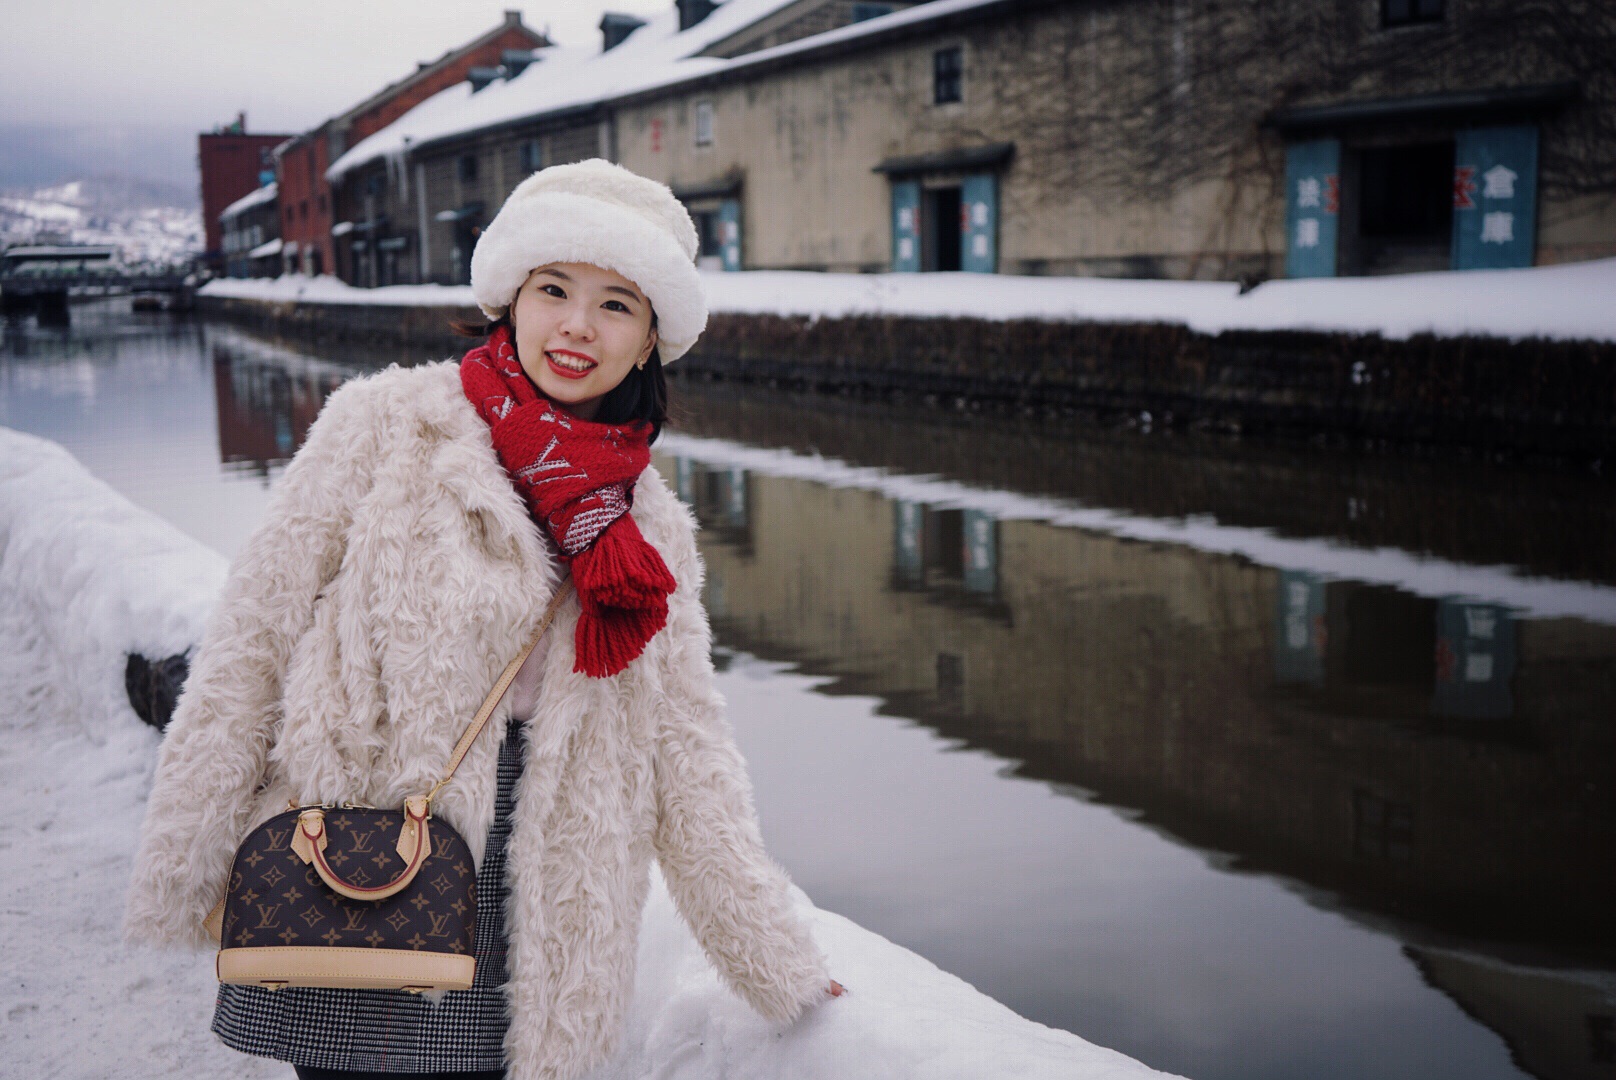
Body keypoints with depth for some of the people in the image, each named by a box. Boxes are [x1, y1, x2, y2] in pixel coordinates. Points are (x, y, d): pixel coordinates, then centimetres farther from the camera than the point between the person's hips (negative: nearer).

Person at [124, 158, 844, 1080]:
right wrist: (186, 866, -5)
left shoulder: (650, 532, 7)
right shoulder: (386, 426, -3)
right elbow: (258, 632, -3)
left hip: (511, 916, 3)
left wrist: (782, 965, 12)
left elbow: (686, 750, 11)